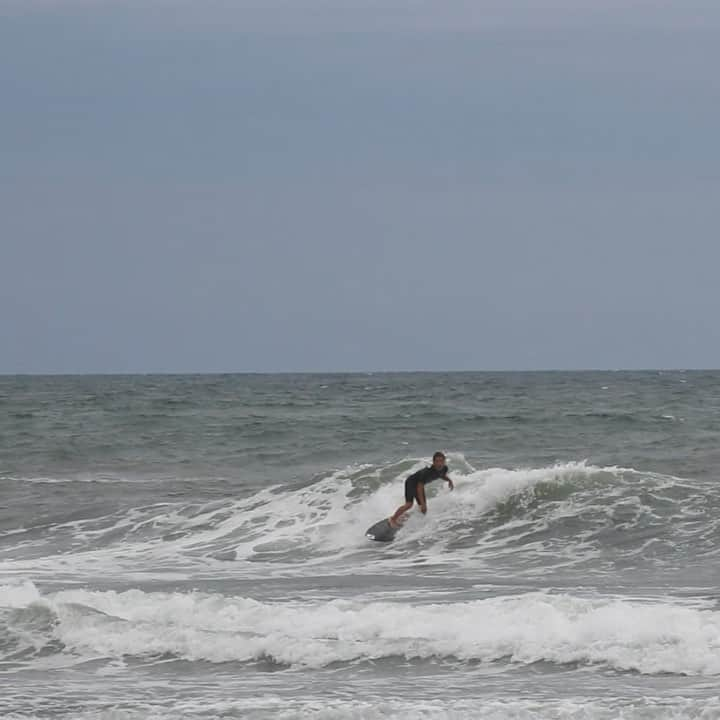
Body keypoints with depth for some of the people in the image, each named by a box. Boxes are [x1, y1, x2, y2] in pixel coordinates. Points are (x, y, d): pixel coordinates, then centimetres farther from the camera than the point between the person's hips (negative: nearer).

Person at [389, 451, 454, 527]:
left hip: (420, 483, 8)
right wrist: (423, 504, -36)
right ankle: (393, 519, -3)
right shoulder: (427, 472, -37)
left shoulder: (444, 468, -16)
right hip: (411, 482, -8)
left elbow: (443, 475, 11)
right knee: (409, 504, -23)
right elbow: (420, 488, -33)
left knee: (423, 509, 3)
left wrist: (449, 480, -11)